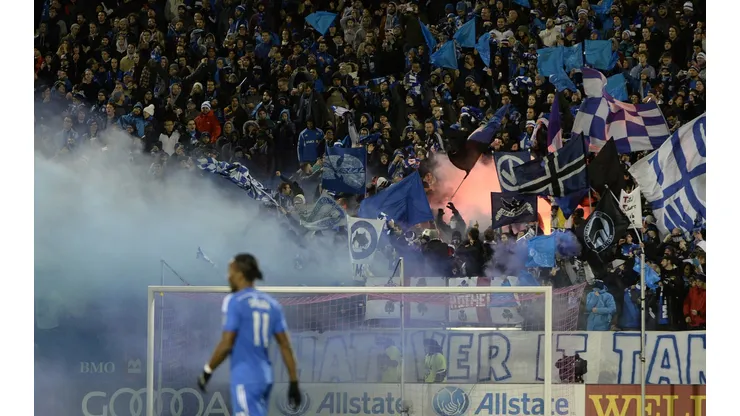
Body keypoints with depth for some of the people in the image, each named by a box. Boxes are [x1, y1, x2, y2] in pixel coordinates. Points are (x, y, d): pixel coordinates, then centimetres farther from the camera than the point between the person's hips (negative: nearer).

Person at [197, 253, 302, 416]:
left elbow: (226, 344, -13)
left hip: (245, 378, -8)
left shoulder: (234, 301, -9)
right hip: (265, 377, 8)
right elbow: (285, 345, 9)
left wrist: (207, 371, 0)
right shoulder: (271, 304, 11)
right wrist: (294, 383, 11)